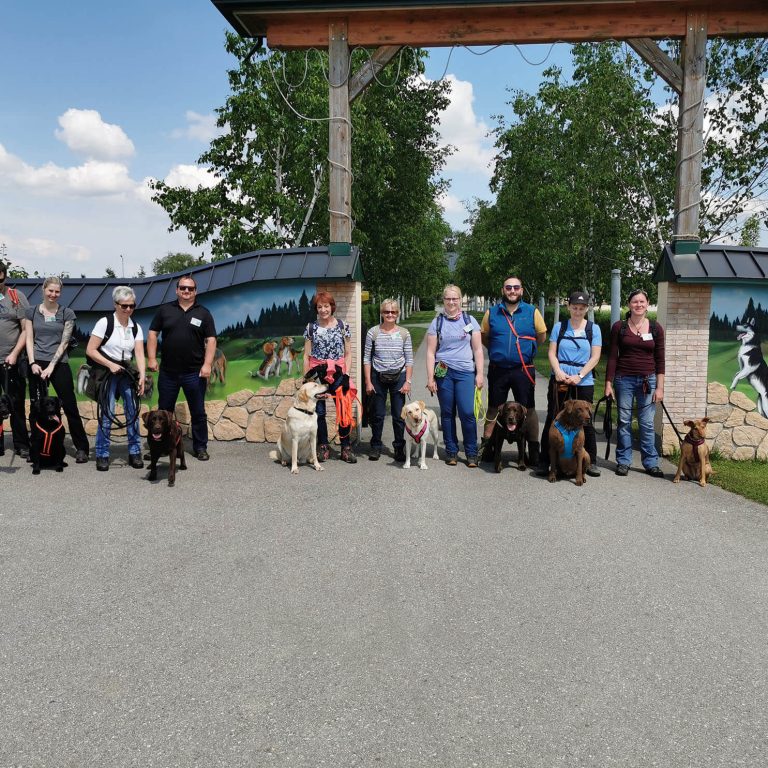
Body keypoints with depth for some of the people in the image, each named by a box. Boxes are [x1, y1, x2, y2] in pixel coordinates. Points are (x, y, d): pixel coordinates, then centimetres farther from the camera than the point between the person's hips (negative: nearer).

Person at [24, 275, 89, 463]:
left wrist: (51, 366, -10)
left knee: (70, 406, -3)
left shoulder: (67, 314, 3)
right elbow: (29, 340, 6)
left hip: (59, 364, -2)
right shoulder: (32, 312, 9)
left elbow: (64, 342, -2)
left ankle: (81, 448, 4)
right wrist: (32, 363, -7)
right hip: (37, 364, 2)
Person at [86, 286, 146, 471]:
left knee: (133, 412, 2)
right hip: (106, 373, -4)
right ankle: (102, 455, 6)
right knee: (107, 414, -8)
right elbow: (90, 350, -9)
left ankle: (134, 453, 15)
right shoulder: (105, 323, -8)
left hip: (125, 373, 4)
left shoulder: (136, 327, 4)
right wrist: (110, 364, -16)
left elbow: (139, 353, -5)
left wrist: (142, 376, -18)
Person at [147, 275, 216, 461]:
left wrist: (207, 364, -12)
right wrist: (151, 358, -2)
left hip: (194, 373, -1)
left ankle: (200, 447, 15)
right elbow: (152, 334, 7)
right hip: (167, 372, 2)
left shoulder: (203, 313, 2)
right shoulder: (165, 310, 6)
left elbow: (211, 340, -2)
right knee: (164, 410, 11)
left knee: (198, 412, 5)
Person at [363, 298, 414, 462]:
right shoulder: (373, 332, -1)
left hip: (398, 377, 0)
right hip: (378, 377, 0)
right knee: (378, 414, 6)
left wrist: (408, 381, -3)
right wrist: (368, 381, -3)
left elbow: (409, 360, 4)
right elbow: (366, 358, 2)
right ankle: (376, 446, 19)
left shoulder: (404, 334, 2)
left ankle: (399, 448, 14)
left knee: (399, 415, 2)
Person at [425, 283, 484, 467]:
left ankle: (471, 453, 4)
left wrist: (480, 374, 1)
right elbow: (431, 352, 5)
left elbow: (478, 350, 8)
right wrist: (430, 378, -1)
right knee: (447, 413, 5)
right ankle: (451, 451, 16)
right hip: (443, 373, 1)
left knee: (467, 412, -8)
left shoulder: (470, 320, 7)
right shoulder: (437, 323, 7)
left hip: (465, 372, -1)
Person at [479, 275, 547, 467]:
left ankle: (534, 451, 15)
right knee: (493, 409, 13)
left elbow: (542, 336, 7)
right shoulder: (492, 312, 2)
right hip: (497, 369, 2)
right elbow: (484, 337, 13)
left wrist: (526, 350, 5)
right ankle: (486, 447, 25)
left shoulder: (532, 312, -2)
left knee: (529, 410, 5)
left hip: (523, 370, -1)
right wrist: (499, 350, 7)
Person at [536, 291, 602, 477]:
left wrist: (579, 376, -13)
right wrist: (558, 371, -14)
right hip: (559, 380, 1)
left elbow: (595, 357, -1)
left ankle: (591, 462, 15)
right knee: (552, 420, 1)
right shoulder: (559, 327, 8)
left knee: (585, 421, 4)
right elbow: (552, 353, 4)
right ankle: (544, 462, 6)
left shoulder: (593, 328, 5)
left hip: (584, 383, 0)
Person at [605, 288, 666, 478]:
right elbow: (612, 357, 2)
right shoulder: (619, 327, 1)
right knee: (624, 421, 4)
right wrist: (608, 383, -2)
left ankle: (651, 462, 12)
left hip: (648, 380, 0)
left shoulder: (656, 328, 4)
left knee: (647, 423, 2)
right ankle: (623, 461, 14)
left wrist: (660, 387, 0)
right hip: (624, 379, 0)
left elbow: (660, 360, 5)